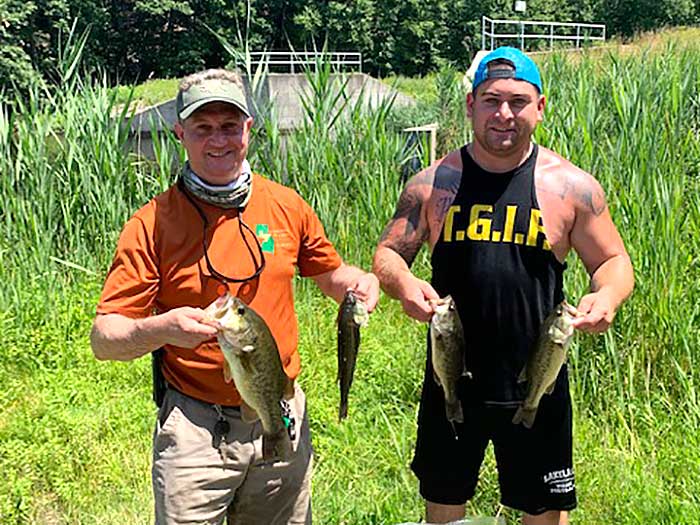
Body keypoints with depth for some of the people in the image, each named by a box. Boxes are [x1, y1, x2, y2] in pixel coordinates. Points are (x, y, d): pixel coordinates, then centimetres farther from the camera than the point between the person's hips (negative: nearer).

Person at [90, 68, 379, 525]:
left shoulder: (287, 205, 0)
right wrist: (161, 329, -32)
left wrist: (359, 281, -7)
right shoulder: (152, 223, -10)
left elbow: (330, 273, 16)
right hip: (195, 429, -3)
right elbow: (104, 339, -12)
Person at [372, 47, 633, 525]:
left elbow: (613, 262, 3)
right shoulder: (433, 183, -2)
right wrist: (403, 283, -21)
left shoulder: (572, 187, -5)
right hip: (450, 382, 2)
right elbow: (388, 253, 2)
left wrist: (607, 295, -20)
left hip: (537, 386, -1)